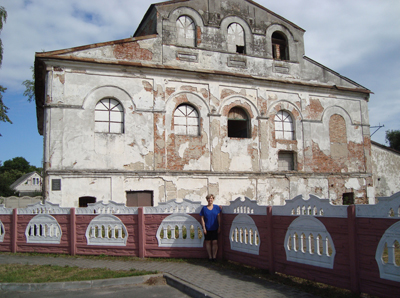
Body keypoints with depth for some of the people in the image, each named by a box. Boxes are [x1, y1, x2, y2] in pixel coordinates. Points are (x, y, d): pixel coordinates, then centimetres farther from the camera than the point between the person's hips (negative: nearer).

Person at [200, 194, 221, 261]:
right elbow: (202, 218, 1)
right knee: (208, 242, 5)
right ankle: (210, 256, 15)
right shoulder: (204, 208, 1)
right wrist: (204, 228, -5)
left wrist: (219, 227, 0)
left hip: (215, 228, 0)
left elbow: (219, 217, 4)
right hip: (207, 228, 0)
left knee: (215, 242, -1)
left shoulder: (217, 207, 2)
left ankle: (214, 256, 8)